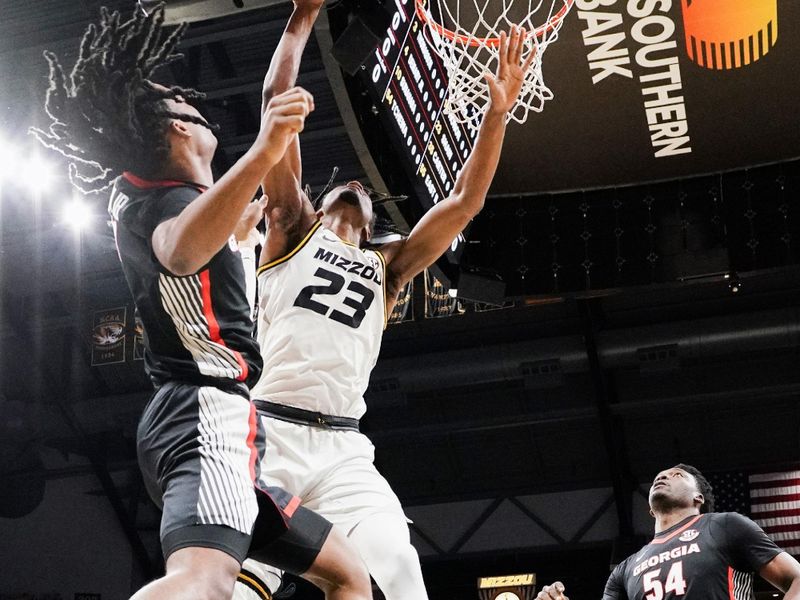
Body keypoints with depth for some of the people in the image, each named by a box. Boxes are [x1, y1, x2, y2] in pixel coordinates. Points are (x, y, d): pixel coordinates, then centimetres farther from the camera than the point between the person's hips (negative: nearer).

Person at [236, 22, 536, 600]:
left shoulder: (386, 266, 26)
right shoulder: (293, 228, 17)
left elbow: (465, 201, 19)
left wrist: (497, 113, 12)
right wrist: (305, 14, 13)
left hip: (343, 448, 3)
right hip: (270, 429, -2)